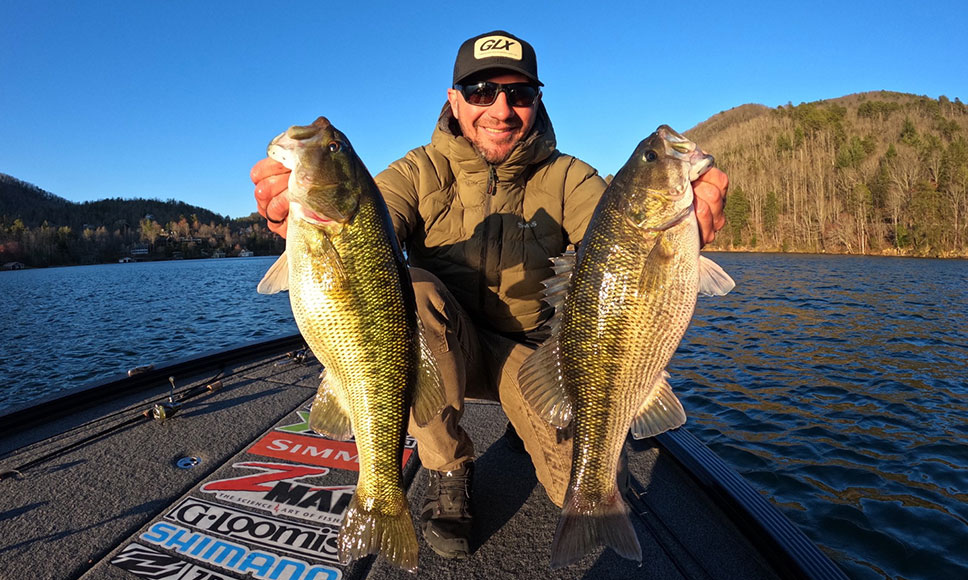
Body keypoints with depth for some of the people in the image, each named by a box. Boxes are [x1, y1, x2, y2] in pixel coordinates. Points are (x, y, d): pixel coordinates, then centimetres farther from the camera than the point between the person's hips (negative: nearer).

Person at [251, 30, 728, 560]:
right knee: (408, 288, -32)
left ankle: (527, 423, 23)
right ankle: (447, 471, -10)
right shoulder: (419, 172, -10)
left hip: (527, 353, 1)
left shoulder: (565, 178, -7)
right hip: (438, 351, 0)